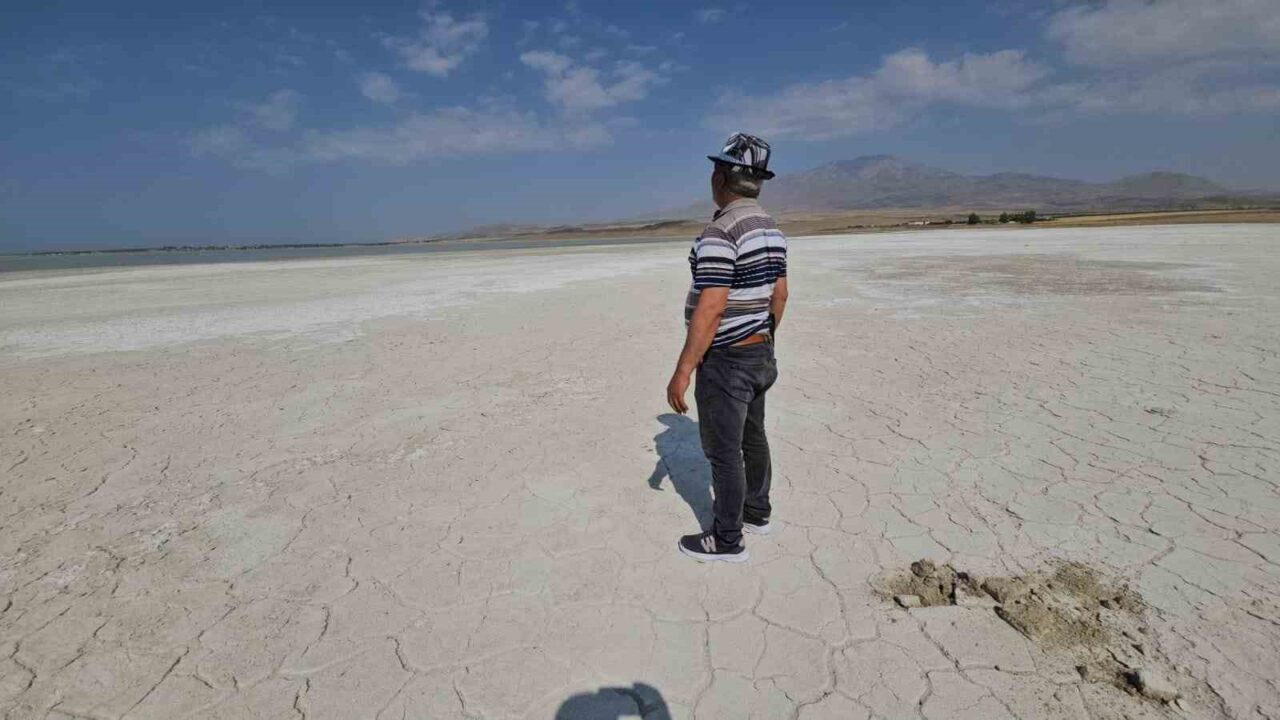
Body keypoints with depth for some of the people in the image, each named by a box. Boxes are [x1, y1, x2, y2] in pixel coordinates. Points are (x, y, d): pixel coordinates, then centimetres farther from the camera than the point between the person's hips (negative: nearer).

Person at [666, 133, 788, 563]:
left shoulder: (721, 232, -22)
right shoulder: (771, 228, 7)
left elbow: (710, 309, -27)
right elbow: (780, 293, 14)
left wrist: (682, 371, -23)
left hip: (725, 361, -9)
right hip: (759, 354, 9)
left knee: (723, 451, 4)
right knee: (752, 438, 21)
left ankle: (726, 540, 20)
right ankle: (755, 512, 39)